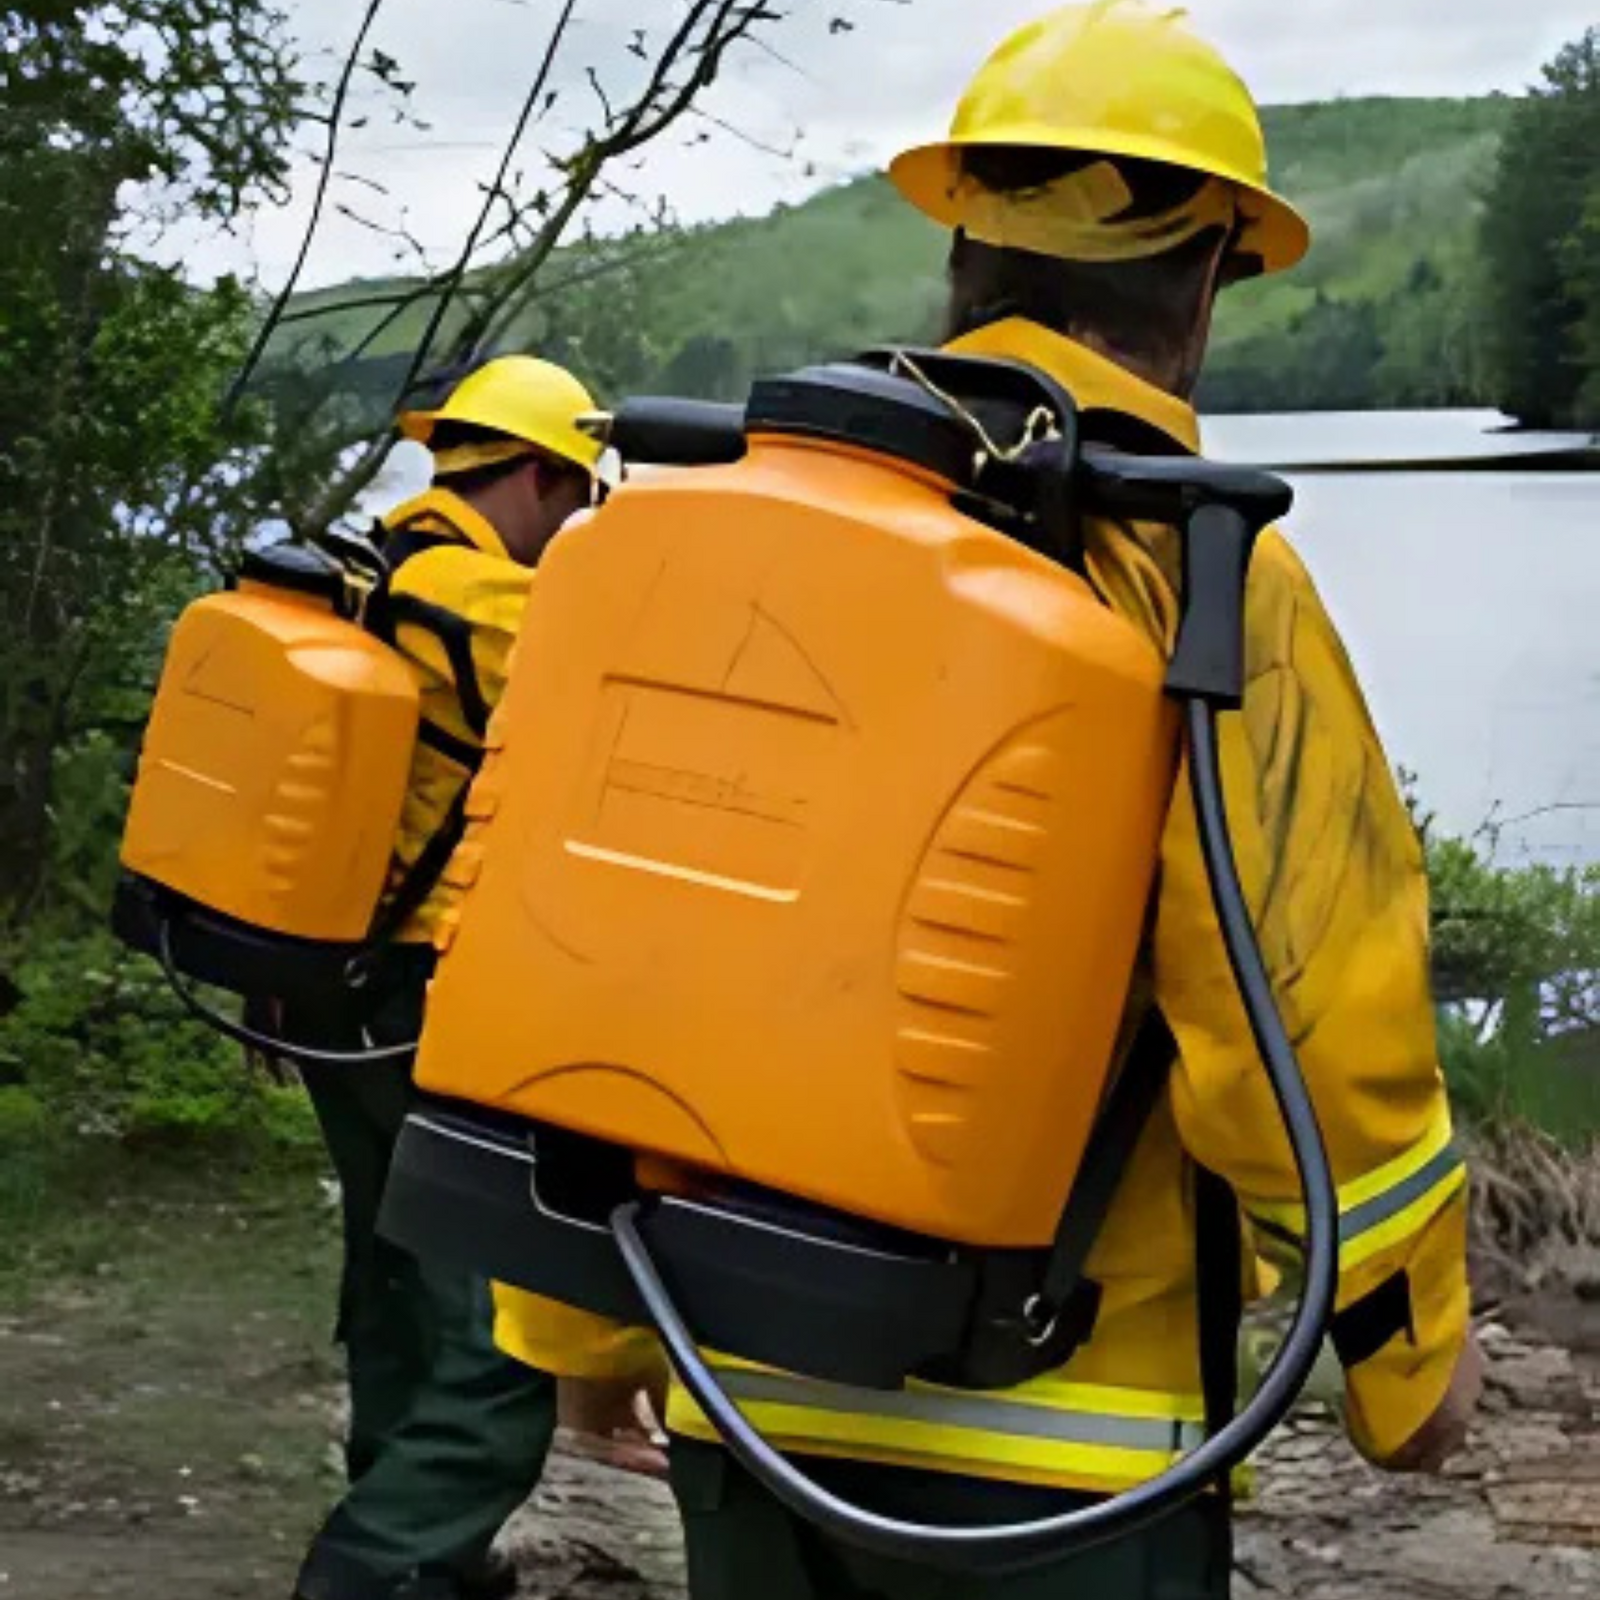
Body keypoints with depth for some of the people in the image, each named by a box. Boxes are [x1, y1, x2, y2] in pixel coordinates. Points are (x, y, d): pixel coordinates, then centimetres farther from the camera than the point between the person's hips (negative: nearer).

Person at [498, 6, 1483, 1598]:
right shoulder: (1196, 576, -12)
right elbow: (1315, 1023, -15)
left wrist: (577, 1318, 16)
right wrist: (1412, 1349, 2)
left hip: (749, 1393, 5)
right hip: (1057, 1439, -5)